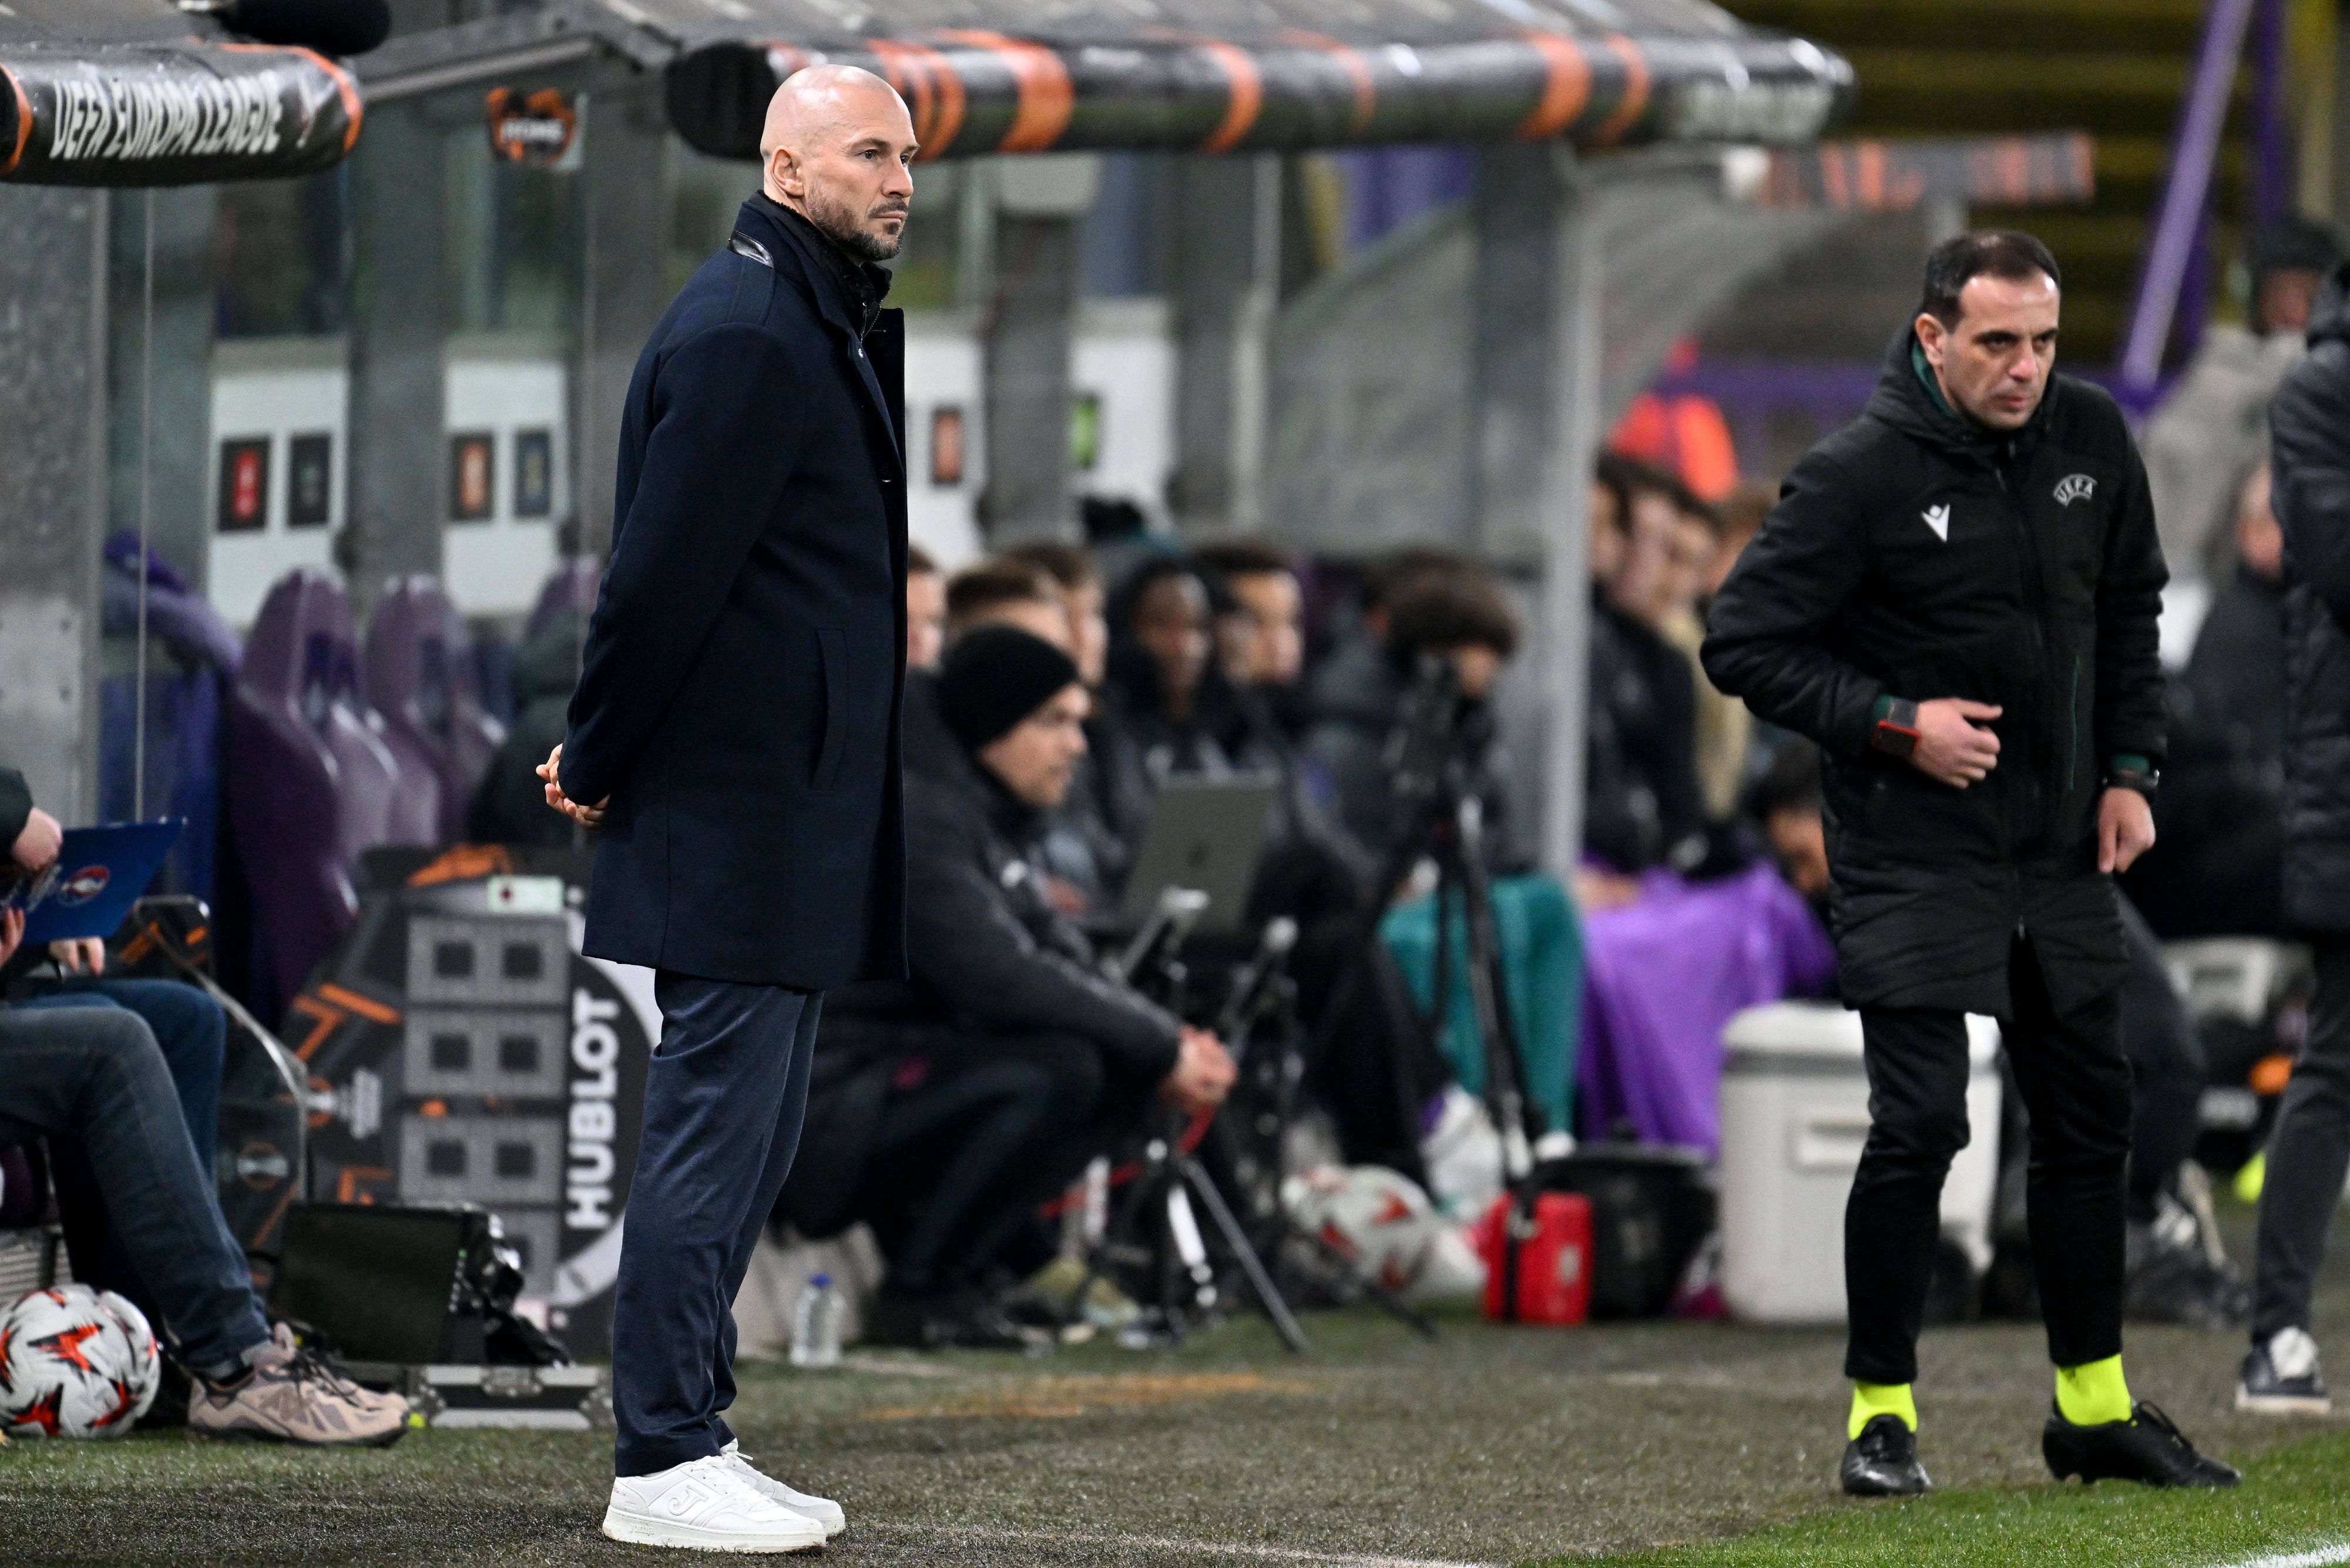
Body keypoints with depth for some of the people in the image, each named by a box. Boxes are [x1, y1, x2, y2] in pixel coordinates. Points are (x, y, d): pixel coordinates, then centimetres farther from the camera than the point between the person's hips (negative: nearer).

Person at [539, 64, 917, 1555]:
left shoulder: (838, 328, 16)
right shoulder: (740, 338, -16)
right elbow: (666, 570, -18)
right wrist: (597, 761, -9)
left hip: (795, 806, 10)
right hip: (737, 813, -10)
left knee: (750, 1133, 13)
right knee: (717, 1126, -7)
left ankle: (690, 1436, 19)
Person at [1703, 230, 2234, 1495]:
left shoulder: (2091, 439, 2)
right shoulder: (1858, 475, -15)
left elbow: (2130, 608, 17)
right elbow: (1743, 642, -12)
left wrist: (2129, 767, 8)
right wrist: (1893, 724, -18)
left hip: (2063, 849, 6)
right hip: (1912, 853, -6)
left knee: (2090, 1117, 11)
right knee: (1919, 1124, -12)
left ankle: (2097, 1409, 23)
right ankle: (1880, 1409, 1)